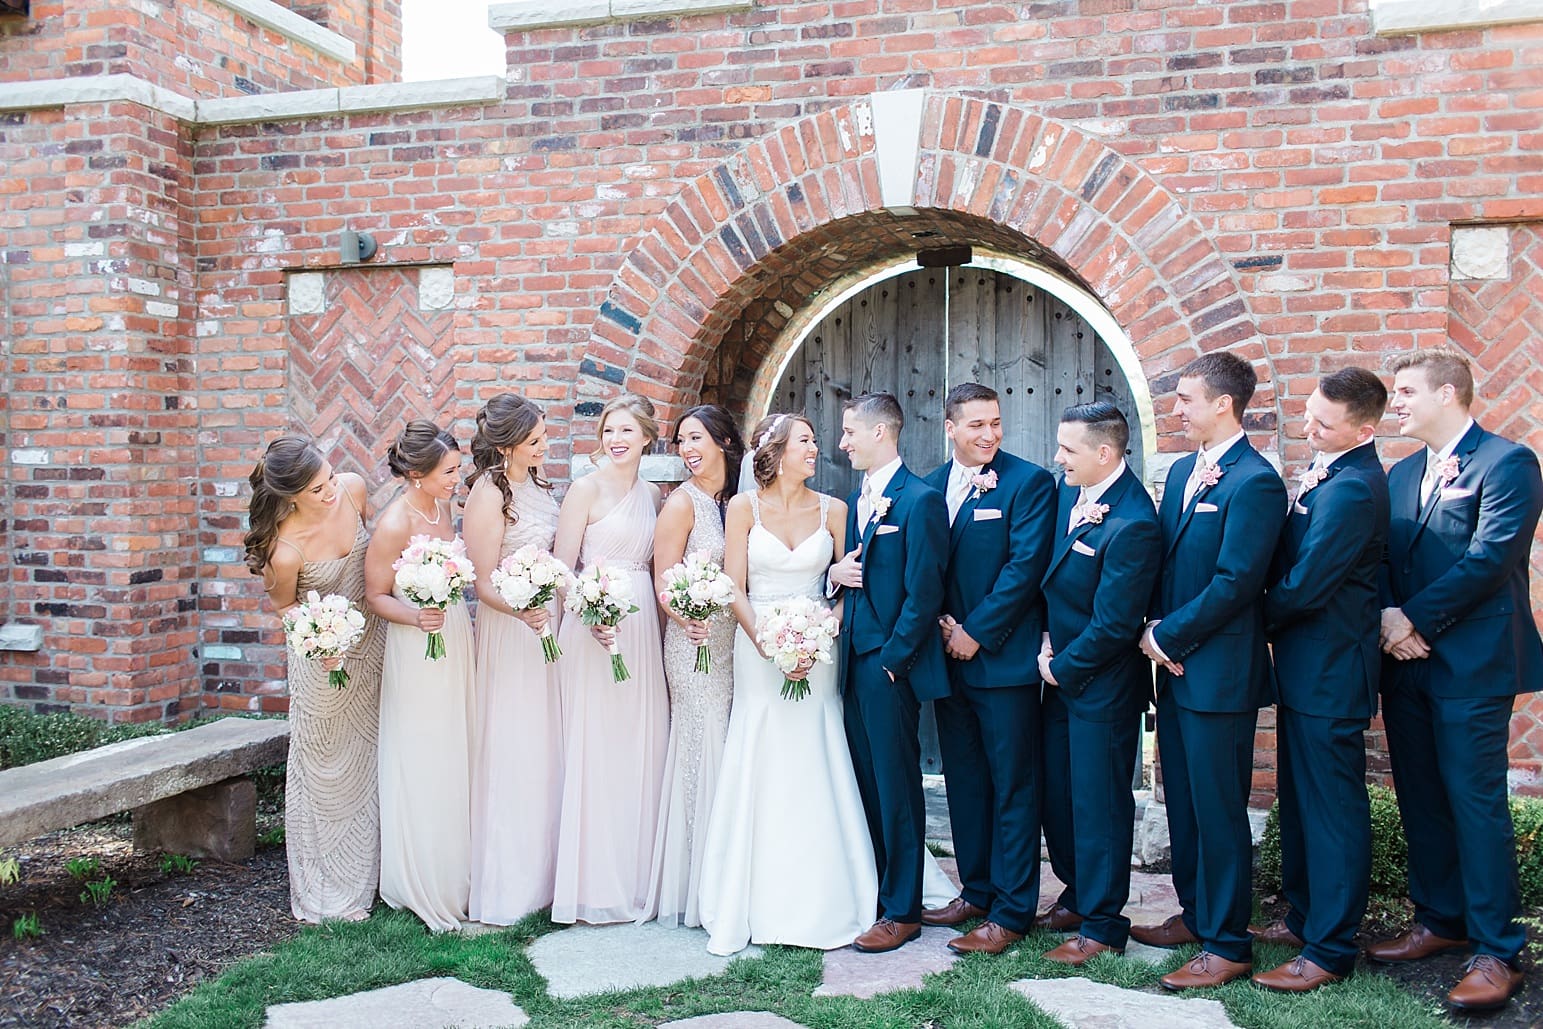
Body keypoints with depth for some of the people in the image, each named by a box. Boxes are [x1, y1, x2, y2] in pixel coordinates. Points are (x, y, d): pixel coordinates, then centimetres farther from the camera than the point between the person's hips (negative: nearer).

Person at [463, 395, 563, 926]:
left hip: (546, 622, 8)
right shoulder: (489, 494, -16)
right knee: (512, 751, -1)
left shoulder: (536, 480, 8)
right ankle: (508, 886, 10)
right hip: (510, 629, -8)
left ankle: (543, 870, 25)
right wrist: (522, 611, -34)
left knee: (547, 747, 13)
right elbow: (484, 585, -18)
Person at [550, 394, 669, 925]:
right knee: (593, 747, -3)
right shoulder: (586, 489, -5)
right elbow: (561, 567, -9)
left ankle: (636, 875, 21)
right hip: (595, 624, -6)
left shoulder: (653, 494, 13)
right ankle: (592, 882, 7)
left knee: (641, 748, 9)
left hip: (643, 625, 6)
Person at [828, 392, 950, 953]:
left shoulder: (920, 500, -12)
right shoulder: (857, 499, 15)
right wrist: (834, 573, 0)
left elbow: (923, 595, -15)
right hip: (855, 663, 8)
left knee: (896, 787, 1)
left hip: (890, 666, -8)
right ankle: (871, 892, 25)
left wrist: (891, 662, -14)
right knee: (866, 784, 14)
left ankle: (902, 911, 11)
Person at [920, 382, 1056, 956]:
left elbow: (1025, 567, -13)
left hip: (1004, 658, -6)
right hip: (948, 656, 6)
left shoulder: (1029, 483, -7)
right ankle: (976, 892, 27)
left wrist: (975, 632, -13)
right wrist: (940, 625, -4)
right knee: (964, 782, 14)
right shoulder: (929, 487, 10)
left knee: (1013, 787, 1)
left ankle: (1011, 912, 8)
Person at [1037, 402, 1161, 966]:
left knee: (1099, 804, 3)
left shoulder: (1133, 525, -25)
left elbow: (1112, 624, -21)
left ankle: (1102, 925, 17)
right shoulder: (1072, 487, 2)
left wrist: (1061, 666, -10)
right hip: (1061, 671, 8)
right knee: (1057, 792, 17)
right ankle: (1077, 894, 36)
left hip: (1102, 685, -8)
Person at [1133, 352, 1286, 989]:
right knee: (1184, 802, 17)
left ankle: (1227, 944, 11)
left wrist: (1167, 637, -12)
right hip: (1176, 667, 9)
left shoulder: (1254, 481, -15)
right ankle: (1195, 914, 32)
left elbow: (1236, 583, -20)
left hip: (1220, 674, -8)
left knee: (1218, 811, 0)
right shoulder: (1182, 472, 13)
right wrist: (1157, 631, 0)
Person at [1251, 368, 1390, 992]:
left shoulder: (1353, 489, -22)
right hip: (1304, 663, 10)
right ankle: (1304, 917, 33)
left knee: (1333, 807, 0)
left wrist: (1258, 619, -6)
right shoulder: (1325, 471, 9)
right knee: (1300, 797, 19)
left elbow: (1303, 588, -22)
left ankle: (1330, 951, 9)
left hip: (1329, 670, -10)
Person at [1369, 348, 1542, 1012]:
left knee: (1476, 802, -4)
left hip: (1472, 664, -7)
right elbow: (1382, 560, 11)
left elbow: (1489, 558, -16)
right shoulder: (1402, 475, 16)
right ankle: (1440, 921, 27)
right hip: (1406, 662, 7)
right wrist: (1389, 618, -8)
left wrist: (1415, 619, -15)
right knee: (1422, 800, 13)